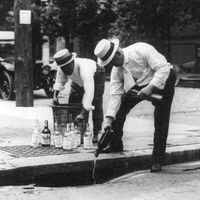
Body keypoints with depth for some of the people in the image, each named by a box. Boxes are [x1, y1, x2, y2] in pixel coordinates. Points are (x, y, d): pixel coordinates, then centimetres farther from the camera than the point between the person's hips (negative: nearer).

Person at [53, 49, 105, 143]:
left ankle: (96, 134, -9)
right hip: (78, 80, 6)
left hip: (95, 77, -6)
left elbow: (89, 91, -54)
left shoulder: (84, 69, -48)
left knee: (96, 104, -17)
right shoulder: (61, 69, -28)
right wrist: (55, 95, -26)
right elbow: (60, 81, -8)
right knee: (73, 102, -1)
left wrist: (83, 113, -58)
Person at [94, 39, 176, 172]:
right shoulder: (116, 70, -10)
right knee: (119, 109, -3)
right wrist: (109, 119, -20)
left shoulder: (141, 50, -30)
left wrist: (150, 87, -39)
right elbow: (115, 94, -11)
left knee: (161, 120, -13)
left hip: (162, 81, -6)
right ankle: (115, 145, 15)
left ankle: (158, 160, -3)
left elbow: (163, 68, -31)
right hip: (138, 85, 6)